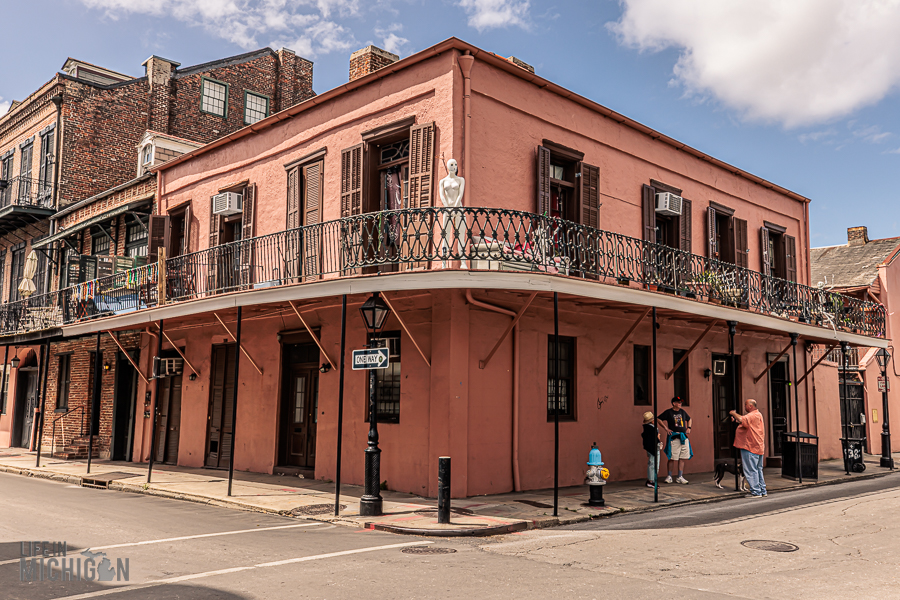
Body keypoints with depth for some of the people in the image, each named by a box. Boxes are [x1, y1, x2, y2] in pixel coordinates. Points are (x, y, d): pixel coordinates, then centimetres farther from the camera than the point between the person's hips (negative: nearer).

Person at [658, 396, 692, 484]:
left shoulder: (683, 412, 16)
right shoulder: (668, 412, -1)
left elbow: (689, 419, 33)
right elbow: (658, 419, -2)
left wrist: (688, 428, 18)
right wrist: (666, 428, -7)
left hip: (684, 437, 5)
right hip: (673, 437, -5)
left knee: (682, 458, 4)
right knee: (672, 458, -4)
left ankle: (680, 477, 10)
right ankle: (669, 476, 8)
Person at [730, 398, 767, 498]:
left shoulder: (753, 415, -15)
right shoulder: (757, 414, 21)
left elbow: (742, 420, -31)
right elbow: (745, 423, 25)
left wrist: (734, 414, -14)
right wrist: (736, 420, 10)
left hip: (750, 448, -11)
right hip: (758, 447, 11)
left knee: (751, 470, -7)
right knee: (758, 470, 15)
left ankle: (756, 492, -5)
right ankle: (762, 491, 20)